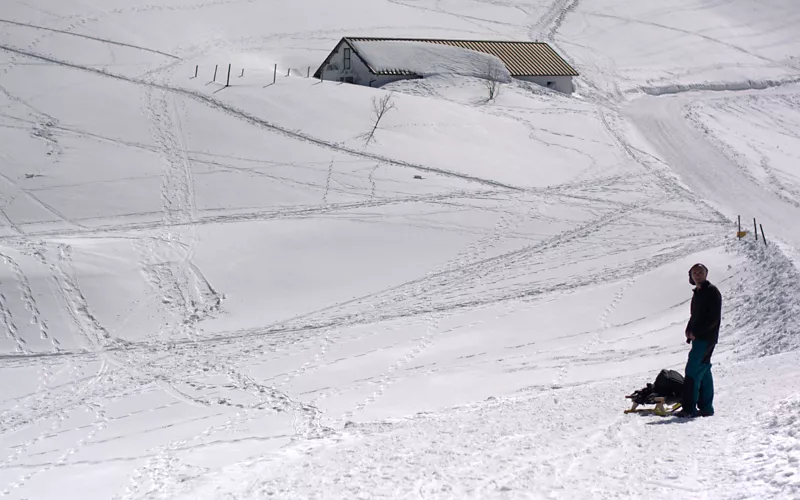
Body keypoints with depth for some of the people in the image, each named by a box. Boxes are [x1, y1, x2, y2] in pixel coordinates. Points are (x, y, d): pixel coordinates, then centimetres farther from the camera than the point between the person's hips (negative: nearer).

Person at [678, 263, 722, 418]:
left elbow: (714, 318, -16)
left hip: (706, 338, -9)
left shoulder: (712, 292, -10)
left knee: (693, 371, -12)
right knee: (704, 371, 11)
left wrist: (696, 332, -16)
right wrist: (689, 330, 4)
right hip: (698, 338, 9)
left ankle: (689, 408, -13)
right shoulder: (697, 293, 17)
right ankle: (706, 407, 16)